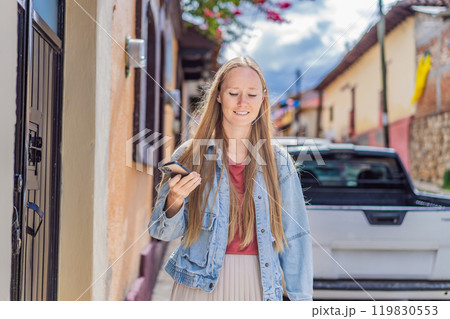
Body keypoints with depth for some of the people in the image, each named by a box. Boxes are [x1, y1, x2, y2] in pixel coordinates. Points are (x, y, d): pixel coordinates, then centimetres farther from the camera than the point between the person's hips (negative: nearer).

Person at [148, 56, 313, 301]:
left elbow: (294, 236, 5)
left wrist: (301, 299, 2)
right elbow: (163, 231, 1)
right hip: (200, 286, -1)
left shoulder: (278, 161, 3)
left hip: (259, 285, 1)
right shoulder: (189, 155, 0)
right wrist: (175, 200, -20)